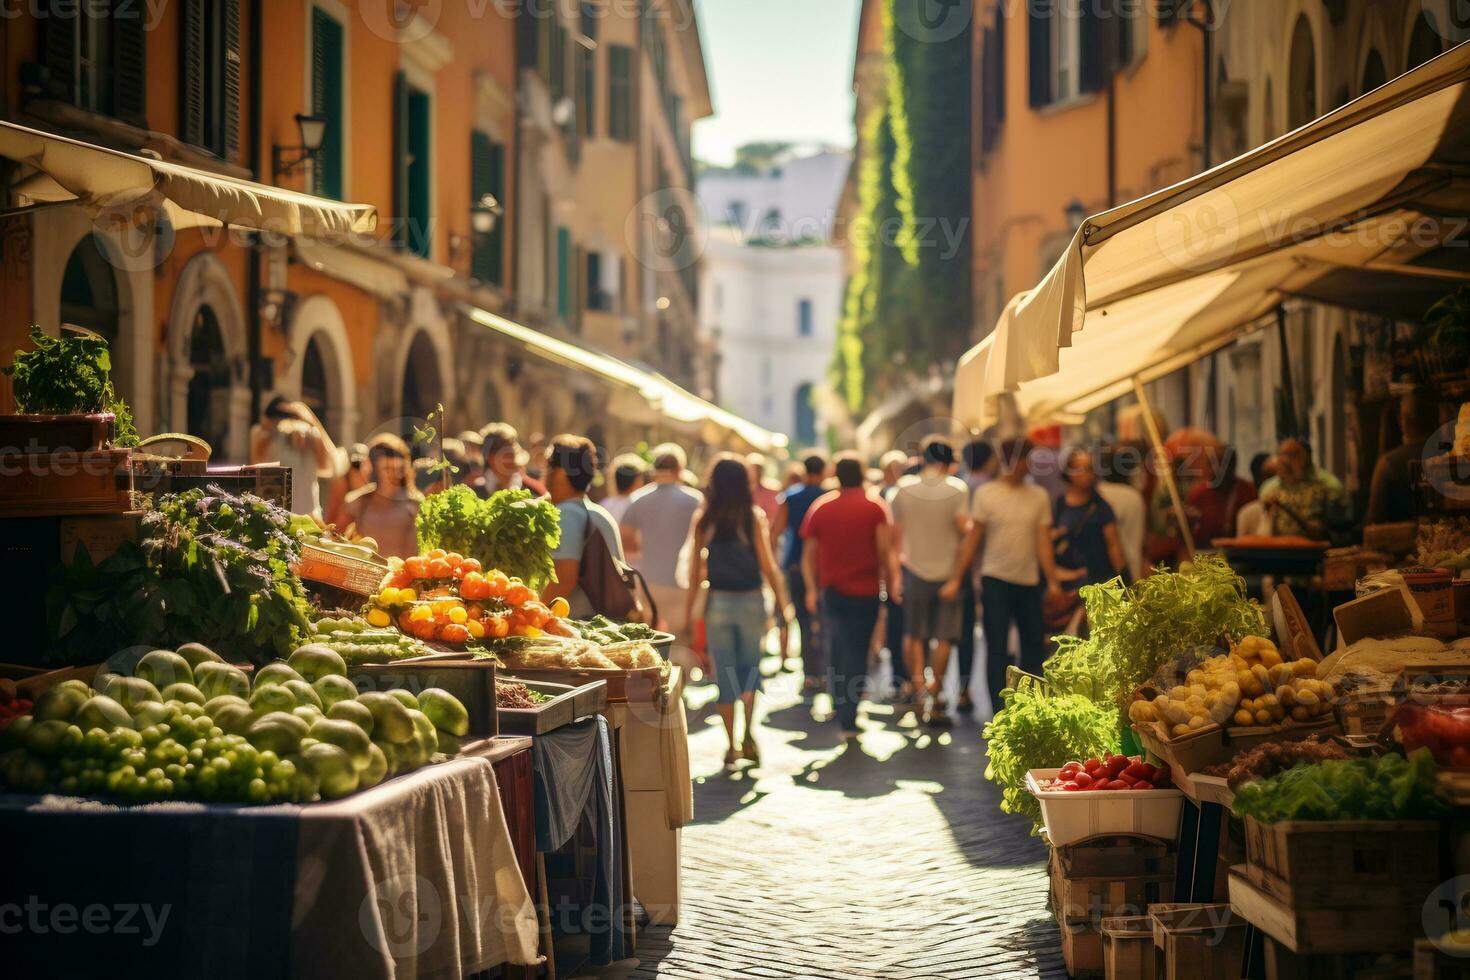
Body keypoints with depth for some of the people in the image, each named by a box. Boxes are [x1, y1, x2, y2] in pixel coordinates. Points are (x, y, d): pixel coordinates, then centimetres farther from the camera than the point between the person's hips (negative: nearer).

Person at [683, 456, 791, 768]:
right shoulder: (754, 517, -5)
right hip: (751, 599, -1)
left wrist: (688, 614, 4)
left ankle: (732, 745, 10)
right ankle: (749, 734, -3)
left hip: (717, 602, 1)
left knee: (724, 673, 10)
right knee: (750, 668, 15)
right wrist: (782, 608, 0)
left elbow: (695, 571, -1)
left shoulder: (703, 518, -1)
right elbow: (768, 566, -6)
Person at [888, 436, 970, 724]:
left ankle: (918, 688, 6)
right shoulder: (957, 489, -7)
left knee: (914, 635, 13)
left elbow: (896, 535, 3)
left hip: (913, 569, 2)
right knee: (944, 638, 6)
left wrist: (895, 574, 9)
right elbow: (964, 528, -15)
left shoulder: (904, 488, 0)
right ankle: (934, 693, 4)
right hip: (947, 571, -2)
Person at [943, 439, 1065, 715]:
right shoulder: (986, 494, -2)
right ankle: (999, 712, 0)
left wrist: (1053, 581, -6)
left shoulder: (1039, 496, 5)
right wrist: (955, 579, -4)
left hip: (1029, 581, 3)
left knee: (1034, 644, 8)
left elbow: (1043, 542, 4)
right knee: (996, 648, -3)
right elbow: (972, 539, 0)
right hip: (995, 580, -3)